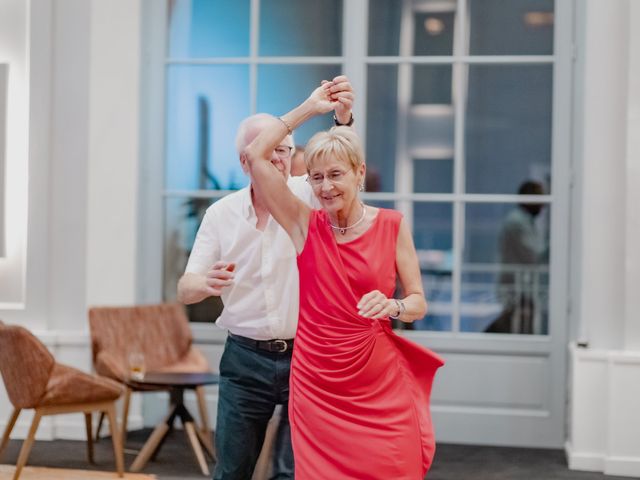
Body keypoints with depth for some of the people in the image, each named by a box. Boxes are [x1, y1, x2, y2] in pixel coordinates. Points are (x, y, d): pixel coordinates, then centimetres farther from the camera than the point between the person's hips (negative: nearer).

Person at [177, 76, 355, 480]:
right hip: (245, 358, 2)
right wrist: (205, 284, -22)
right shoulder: (221, 213, 3)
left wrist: (343, 119, -44)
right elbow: (185, 290, 2)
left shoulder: (310, 197, -3)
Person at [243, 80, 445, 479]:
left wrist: (392, 306, -19)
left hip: (381, 386, -1)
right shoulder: (305, 225, 1)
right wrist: (310, 107, 0)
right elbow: (255, 156, -4)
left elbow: (418, 303, 3)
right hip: (316, 384, 1)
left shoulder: (393, 226, 0)